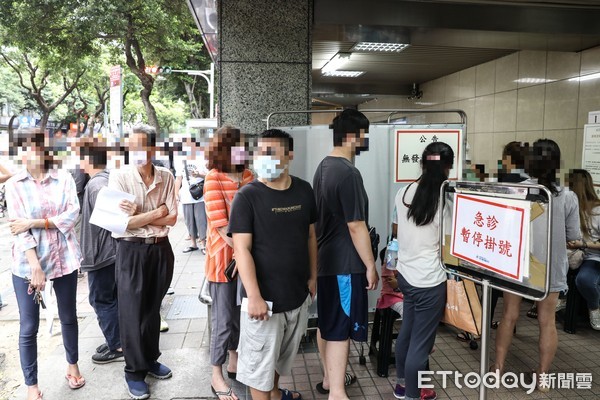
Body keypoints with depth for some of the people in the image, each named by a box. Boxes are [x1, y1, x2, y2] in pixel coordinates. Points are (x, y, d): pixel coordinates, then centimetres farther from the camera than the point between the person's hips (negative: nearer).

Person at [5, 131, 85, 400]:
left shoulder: (64, 178, 0)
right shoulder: (14, 184, -2)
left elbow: (72, 214, -10)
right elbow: (19, 229, -10)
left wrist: (33, 222, -17)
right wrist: (36, 267, -18)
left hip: (63, 258, 1)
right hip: (28, 263, -1)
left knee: (68, 317, 16)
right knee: (29, 327, 5)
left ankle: (73, 365, 36)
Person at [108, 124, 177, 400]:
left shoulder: (166, 177, -2)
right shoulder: (119, 176, -10)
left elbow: (172, 219, -5)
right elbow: (123, 222, -17)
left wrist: (138, 215, -15)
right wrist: (157, 212, -13)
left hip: (161, 249, 3)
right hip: (131, 251, -3)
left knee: (153, 308, 16)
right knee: (132, 312, 5)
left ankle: (151, 360, 33)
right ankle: (134, 372, 20)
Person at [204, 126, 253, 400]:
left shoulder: (248, 176, 4)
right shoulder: (213, 179, -12)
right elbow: (221, 226, -18)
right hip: (224, 257, -5)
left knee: (240, 313, 17)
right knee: (223, 317, 4)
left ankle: (234, 362, 37)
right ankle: (216, 375, 20)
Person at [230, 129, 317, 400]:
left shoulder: (304, 191, 0)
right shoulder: (247, 196, -14)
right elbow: (242, 249, -17)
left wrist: (312, 276, 12)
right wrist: (254, 296, -22)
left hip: (297, 293, 5)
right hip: (264, 297, -5)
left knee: (283, 354, 25)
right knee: (260, 361, 8)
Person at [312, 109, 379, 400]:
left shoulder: (323, 167, 9)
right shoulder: (348, 173, -20)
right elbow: (356, 226, -21)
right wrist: (370, 265, -13)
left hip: (324, 258, 10)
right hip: (345, 263, -9)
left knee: (326, 322, 18)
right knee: (340, 328, -1)